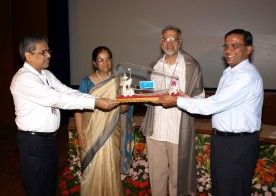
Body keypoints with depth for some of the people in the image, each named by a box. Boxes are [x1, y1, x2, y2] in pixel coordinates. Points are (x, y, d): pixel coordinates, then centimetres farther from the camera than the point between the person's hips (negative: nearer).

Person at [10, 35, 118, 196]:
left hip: (50, 138, 8)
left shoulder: (47, 75, 8)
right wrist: (95, 102, -30)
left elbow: (69, 92, 0)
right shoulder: (23, 78, -20)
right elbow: (58, 99, -28)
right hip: (33, 141, -8)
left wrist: (101, 100, -13)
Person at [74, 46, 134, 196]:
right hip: (91, 134, -1)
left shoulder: (118, 81, 2)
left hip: (112, 134, 1)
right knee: (92, 171, 7)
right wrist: (80, 134, -9)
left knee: (111, 170, 9)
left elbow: (123, 110, -1)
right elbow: (78, 109, -3)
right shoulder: (86, 82, -2)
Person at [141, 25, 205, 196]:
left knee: (177, 174, 8)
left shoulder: (192, 66, -2)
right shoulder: (155, 65, 12)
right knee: (156, 175, 14)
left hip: (179, 131, -4)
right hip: (155, 129, 4)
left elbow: (199, 97, -1)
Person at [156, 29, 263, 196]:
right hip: (221, 139, 9)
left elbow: (213, 105, -24)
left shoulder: (248, 76, -21)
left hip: (239, 145, -9)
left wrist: (177, 101, -17)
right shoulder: (229, 73, 11)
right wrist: (187, 98, -1)